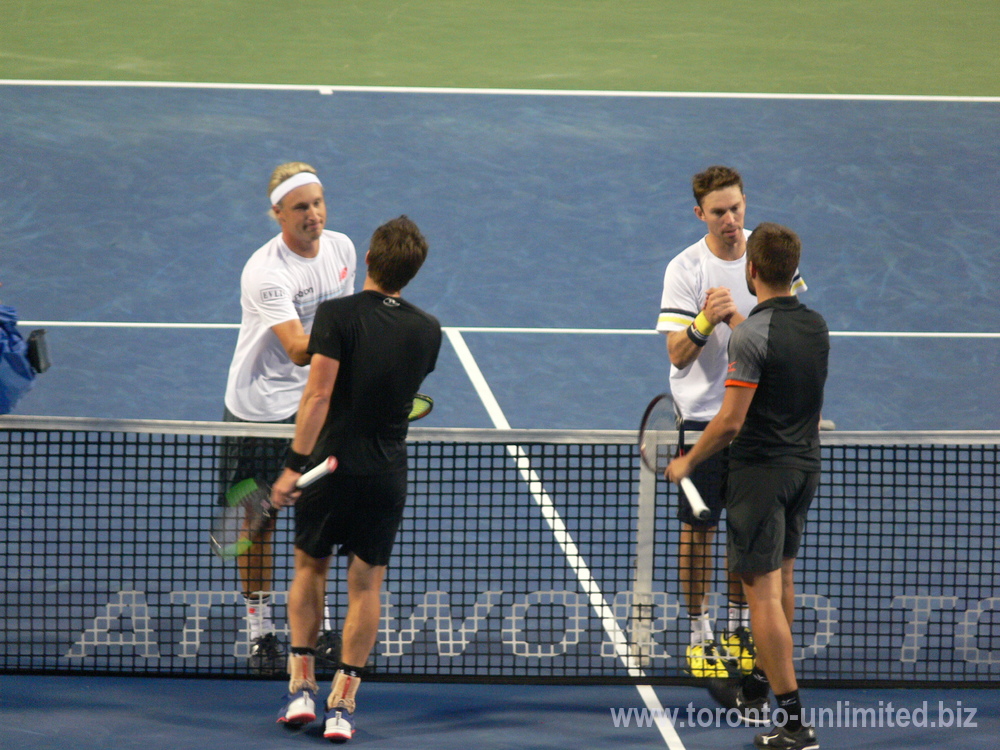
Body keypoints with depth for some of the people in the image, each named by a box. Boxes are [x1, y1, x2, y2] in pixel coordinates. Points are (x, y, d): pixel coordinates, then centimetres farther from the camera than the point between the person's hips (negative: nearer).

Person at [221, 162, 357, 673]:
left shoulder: (341, 248, -1)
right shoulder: (266, 272, -24)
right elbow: (298, 349, -34)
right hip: (260, 408, -5)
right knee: (258, 523, 4)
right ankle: (259, 627, 18)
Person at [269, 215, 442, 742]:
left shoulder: (338, 315, -11)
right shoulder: (427, 331, 2)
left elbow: (319, 393, -20)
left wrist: (296, 463, -20)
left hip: (332, 465, -2)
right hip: (387, 475, 2)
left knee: (310, 567, 18)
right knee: (366, 584, 8)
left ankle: (301, 687, 13)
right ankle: (342, 705, 4)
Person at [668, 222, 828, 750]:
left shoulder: (752, 336, -20)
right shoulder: (816, 326, 4)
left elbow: (731, 420, -21)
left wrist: (687, 462, -6)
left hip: (760, 470, -8)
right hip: (805, 464, 8)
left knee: (763, 592, -5)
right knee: (781, 579, 20)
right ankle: (758, 690, 35)